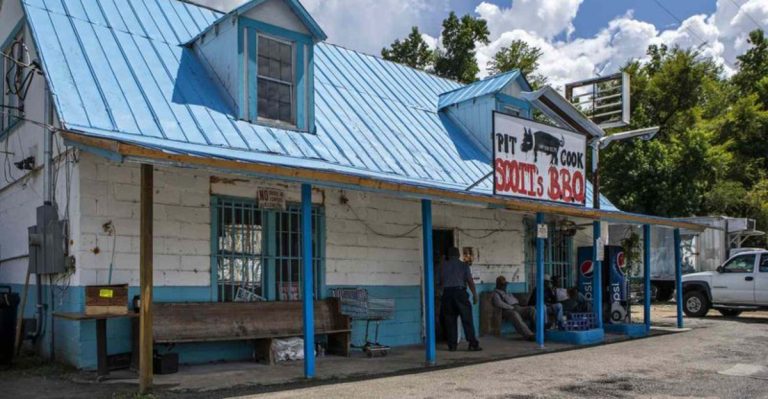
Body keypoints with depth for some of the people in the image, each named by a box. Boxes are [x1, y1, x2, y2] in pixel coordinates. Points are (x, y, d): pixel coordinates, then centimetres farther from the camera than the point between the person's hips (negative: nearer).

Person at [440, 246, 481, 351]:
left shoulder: (444, 265, 10)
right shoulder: (464, 265, 5)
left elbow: (440, 281, 15)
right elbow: (470, 281, -2)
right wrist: (475, 295, 4)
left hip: (447, 293, 2)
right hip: (460, 292, -2)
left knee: (450, 320, 6)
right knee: (467, 319, -1)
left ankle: (452, 345, 6)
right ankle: (473, 344, -5)